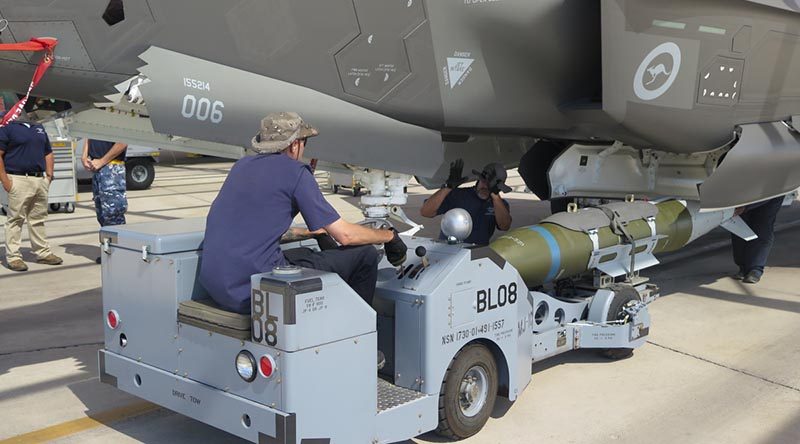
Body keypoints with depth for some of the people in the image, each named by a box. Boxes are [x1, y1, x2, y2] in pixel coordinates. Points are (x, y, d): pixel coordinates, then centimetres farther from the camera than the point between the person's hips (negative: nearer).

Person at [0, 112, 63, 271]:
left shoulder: (39, 128, 19)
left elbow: (48, 153, 23)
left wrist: (49, 175, 11)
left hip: (40, 180, 6)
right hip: (18, 180, -6)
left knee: (38, 219, 11)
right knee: (15, 220, -2)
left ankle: (43, 253, 18)